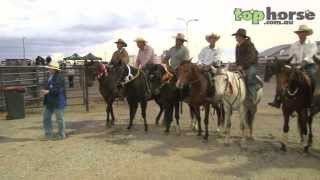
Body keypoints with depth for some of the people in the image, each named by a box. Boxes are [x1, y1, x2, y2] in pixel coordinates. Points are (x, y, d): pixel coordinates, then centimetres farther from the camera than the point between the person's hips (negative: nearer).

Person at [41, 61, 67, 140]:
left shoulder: (59, 78, -16)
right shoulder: (50, 77, 12)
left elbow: (57, 89, -25)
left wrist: (48, 91, -31)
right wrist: (44, 91, 7)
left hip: (58, 102, -9)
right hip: (48, 101, 9)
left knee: (59, 118, 3)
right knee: (46, 117, 13)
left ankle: (61, 135, 18)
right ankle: (48, 134, 26)